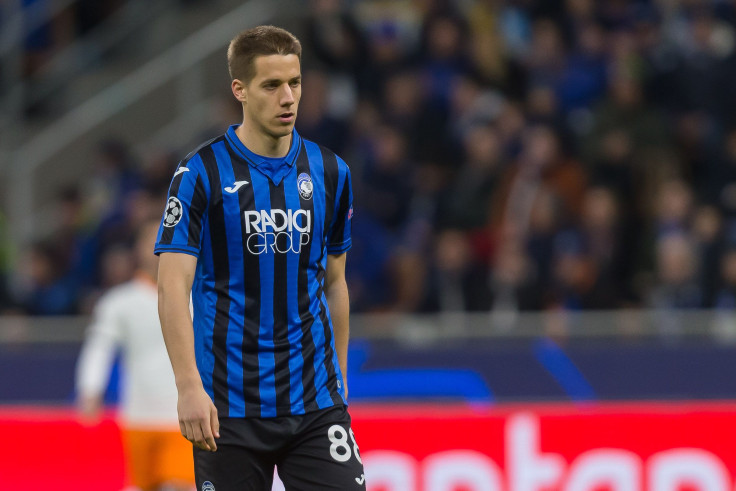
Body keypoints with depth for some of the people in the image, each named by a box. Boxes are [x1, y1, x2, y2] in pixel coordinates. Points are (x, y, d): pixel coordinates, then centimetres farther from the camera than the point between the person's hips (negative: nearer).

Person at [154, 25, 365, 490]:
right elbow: (173, 285, -12)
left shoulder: (330, 172, 7)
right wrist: (189, 387, -21)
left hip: (314, 400, 3)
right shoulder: (201, 173, -6)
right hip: (229, 407, -3)